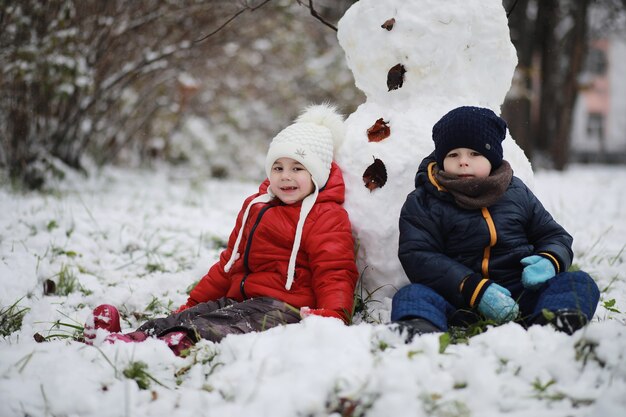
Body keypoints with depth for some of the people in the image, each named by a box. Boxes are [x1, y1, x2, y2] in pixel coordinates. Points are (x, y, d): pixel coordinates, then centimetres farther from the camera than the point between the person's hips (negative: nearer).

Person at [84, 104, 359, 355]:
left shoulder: (327, 217, 0)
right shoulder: (255, 206, 25)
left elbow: (334, 272, -11)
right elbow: (230, 263, 30)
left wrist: (332, 315, -30)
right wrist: (194, 301, 27)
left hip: (283, 307, -8)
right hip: (239, 299, 8)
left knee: (221, 328, -37)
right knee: (184, 318, -18)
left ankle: (180, 343, -60)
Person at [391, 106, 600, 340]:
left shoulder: (517, 193, 16)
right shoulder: (422, 203, 6)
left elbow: (554, 235, 22)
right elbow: (418, 256, -8)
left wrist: (549, 261, -6)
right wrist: (475, 290, -22)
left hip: (522, 296, 3)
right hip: (459, 303, -2)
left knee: (580, 283, -18)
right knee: (411, 294, -28)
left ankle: (555, 320, -51)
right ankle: (420, 329, -63)